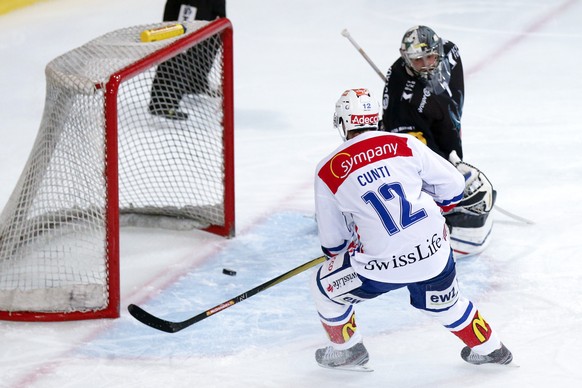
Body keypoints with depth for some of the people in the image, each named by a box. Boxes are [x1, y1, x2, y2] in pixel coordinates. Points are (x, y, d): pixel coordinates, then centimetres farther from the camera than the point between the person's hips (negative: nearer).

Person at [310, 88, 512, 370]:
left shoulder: (328, 171, 0)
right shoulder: (404, 145, 3)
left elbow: (332, 241, 8)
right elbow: (452, 185, 7)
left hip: (383, 266, -3)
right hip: (433, 251, 3)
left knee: (325, 286, 23)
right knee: (444, 303, 32)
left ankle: (347, 350, 36)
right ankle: (488, 348, 46)